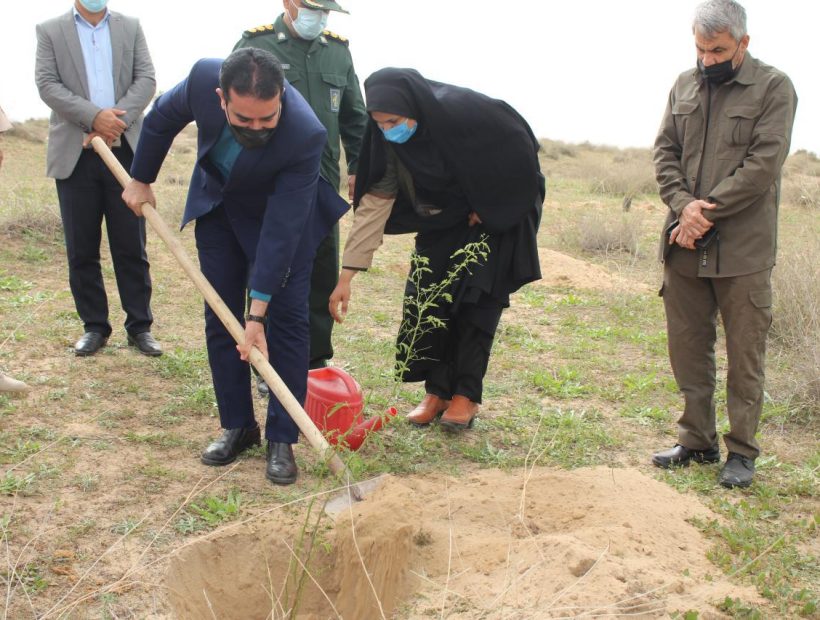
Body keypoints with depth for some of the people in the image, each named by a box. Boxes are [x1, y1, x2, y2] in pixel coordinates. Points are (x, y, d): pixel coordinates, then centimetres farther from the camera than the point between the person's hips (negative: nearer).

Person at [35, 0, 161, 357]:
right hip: (75, 156, 0)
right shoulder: (50, 31, 8)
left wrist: (120, 119, -13)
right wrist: (94, 117, -17)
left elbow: (146, 79, 2)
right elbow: (47, 84, -3)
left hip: (125, 152, 1)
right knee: (81, 249, 4)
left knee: (132, 247, 2)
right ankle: (94, 326, 15)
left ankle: (139, 326, 10)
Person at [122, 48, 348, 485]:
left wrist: (257, 315, -34)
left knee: (286, 318, -9)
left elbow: (280, 229, -36)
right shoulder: (203, 77, -30)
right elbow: (162, 119, -6)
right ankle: (237, 426, 16)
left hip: (280, 210, -3)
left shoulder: (304, 134, -39)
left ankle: (281, 439, 1)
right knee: (220, 316, 4)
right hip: (217, 202, 4)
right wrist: (140, 180, 5)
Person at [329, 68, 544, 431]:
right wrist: (347, 274, -22)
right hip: (444, 220, 5)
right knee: (427, 296, -3)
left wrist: (489, 207, -13)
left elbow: (520, 151, -21)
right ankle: (437, 390, 9)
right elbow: (375, 202, -18)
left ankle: (466, 395, 3)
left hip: (496, 214, -5)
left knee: (475, 300, -9)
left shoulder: (465, 111, -34)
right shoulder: (390, 140, -19)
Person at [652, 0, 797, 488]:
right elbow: (665, 151, 8)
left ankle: (742, 451, 15)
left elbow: (763, 164, -12)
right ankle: (697, 442, 24)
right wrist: (683, 204, -10)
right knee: (688, 349, 11)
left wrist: (706, 213, -15)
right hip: (685, 247, 5)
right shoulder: (685, 86, 13)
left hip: (743, 249, -5)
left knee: (745, 355, 3)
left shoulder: (773, 87, -3)